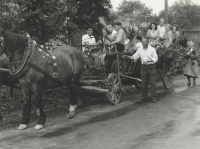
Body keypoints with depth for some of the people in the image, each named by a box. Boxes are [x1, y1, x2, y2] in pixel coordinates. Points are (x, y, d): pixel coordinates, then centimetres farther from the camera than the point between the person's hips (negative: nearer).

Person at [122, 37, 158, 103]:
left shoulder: (152, 49, -5)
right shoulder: (140, 49, 5)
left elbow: (156, 59, -6)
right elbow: (134, 57, 5)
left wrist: (148, 60, -18)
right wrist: (127, 56, -10)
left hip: (151, 67, -4)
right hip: (144, 67, 4)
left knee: (153, 82, -3)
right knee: (144, 83, 8)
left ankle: (154, 97, 1)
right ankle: (144, 96, 19)